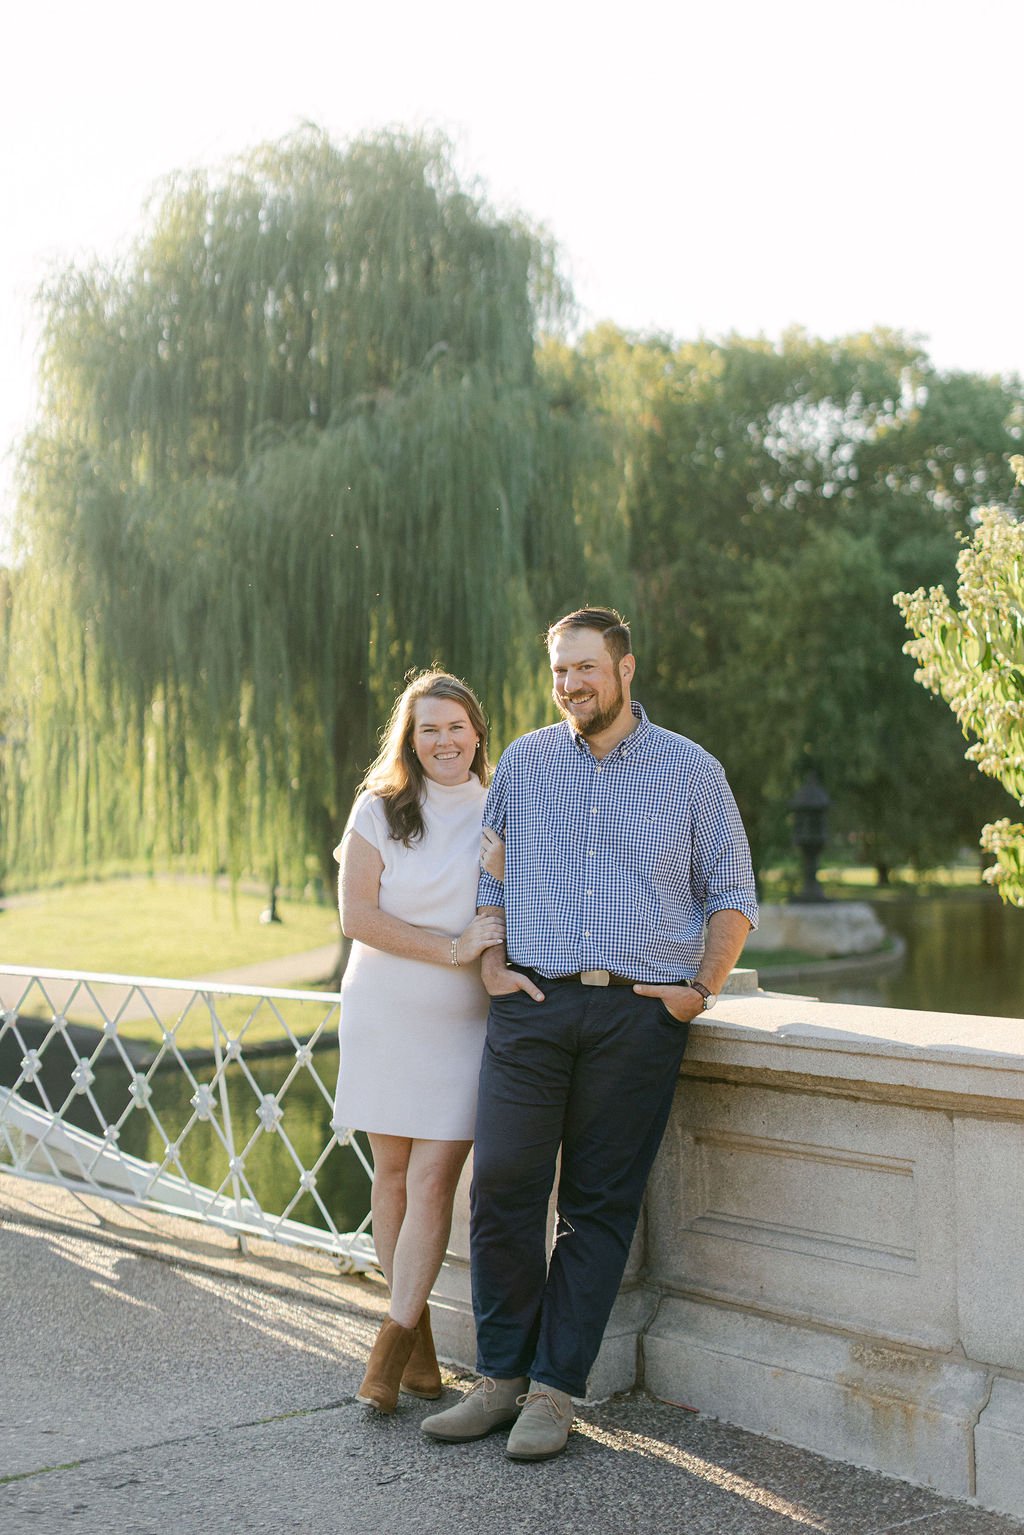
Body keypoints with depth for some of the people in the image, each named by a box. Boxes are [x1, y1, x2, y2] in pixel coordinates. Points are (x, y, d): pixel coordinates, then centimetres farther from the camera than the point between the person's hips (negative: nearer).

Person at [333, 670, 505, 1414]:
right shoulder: (380, 810, 1)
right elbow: (358, 915, -7)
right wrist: (452, 948, -15)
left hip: (465, 1021, 0)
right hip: (383, 1012, 1)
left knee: (434, 1177, -8)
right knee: (393, 1171, 7)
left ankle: (393, 1345, 0)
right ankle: (418, 1338, 20)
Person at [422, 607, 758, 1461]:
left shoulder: (692, 772, 7)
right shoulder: (523, 763, 12)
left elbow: (732, 896, 11)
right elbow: (487, 874, 18)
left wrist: (702, 989, -1)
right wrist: (491, 964, 4)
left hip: (642, 1014, -1)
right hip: (532, 1005, 2)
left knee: (600, 1206, 1)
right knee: (502, 1188, -5)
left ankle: (555, 1390, 10)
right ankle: (502, 1376, 11)